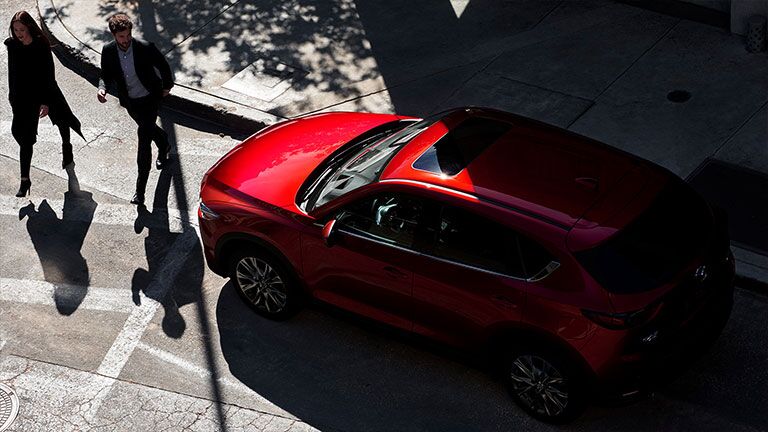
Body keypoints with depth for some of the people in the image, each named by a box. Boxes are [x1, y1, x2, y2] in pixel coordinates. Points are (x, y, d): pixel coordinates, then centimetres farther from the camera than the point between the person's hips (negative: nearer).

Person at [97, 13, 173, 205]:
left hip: (150, 98, -4)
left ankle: (140, 188, -5)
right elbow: (106, 74, -1)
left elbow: (163, 66, -7)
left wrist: (167, 86, 6)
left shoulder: (146, 48, -25)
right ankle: (164, 146, 63)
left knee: (144, 136, -10)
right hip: (129, 101, 5)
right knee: (148, 128, 28)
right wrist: (102, 88, -23)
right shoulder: (108, 51, -15)